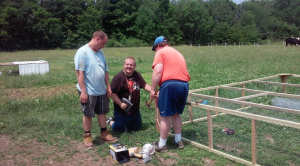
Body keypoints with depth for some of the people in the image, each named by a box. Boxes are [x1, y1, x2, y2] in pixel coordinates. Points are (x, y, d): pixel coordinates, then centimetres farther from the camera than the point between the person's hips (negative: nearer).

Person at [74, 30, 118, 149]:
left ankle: (104, 133, 30)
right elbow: (79, 73, -18)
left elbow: (105, 71, 14)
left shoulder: (100, 52, 10)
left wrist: (108, 87, 12)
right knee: (88, 114, 7)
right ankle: (87, 136, 22)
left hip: (102, 90, 7)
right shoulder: (82, 52, -14)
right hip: (88, 91, -7)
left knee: (102, 112, 16)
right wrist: (83, 91, -21)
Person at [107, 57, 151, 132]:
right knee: (120, 129, 5)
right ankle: (111, 121, 35)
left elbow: (144, 85, 8)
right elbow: (112, 93, -21)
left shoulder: (137, 75, 2)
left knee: (137, 128, 21)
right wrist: (120, 104, -29)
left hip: (135, 110, 7)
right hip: (122, 111, -6)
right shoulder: (118, 77, -20)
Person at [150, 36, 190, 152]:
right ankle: (178, 141, 28)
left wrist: (152, 90, -6)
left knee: (165, 116, 2)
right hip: (184, 85, 8)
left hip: (170, 84, -7)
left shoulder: (160, 52, 5)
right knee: (176, 114, 21)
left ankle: (162, 145, 12)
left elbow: (158, 72, -9)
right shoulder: (178, 53, 28)